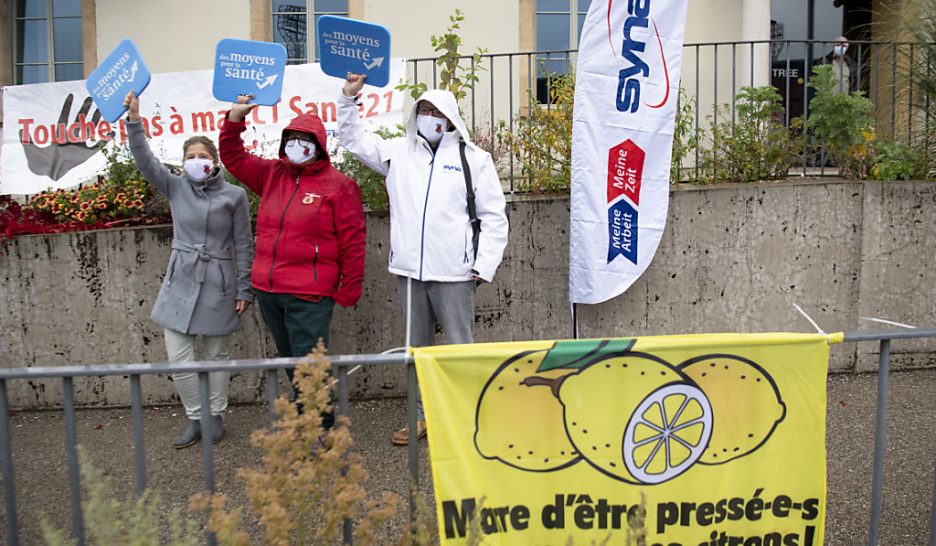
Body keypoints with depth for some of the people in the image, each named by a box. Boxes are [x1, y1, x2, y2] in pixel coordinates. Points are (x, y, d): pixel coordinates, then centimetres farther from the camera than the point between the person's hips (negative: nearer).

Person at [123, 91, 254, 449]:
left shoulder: (234, 195, -3)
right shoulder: (176, 188, 5)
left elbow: (243, 246, -1)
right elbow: (145, 161, -7)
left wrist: (244, 290, -2)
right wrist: (134, 121, -19)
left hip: (218, 286, -2)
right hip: (180, 283, 3)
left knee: (216, 356, 9)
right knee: (177, 358, 1)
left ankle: (216, 417, 26)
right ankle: (195, 419, 19)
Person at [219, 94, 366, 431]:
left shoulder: (338, 184, -5)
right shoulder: (272, 175, 13)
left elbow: (352, 240, -6)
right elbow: (233, 158, 24)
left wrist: (349, 289, -7)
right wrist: (235, 119, 9)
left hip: (309, 295, -7)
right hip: (268, 290, 7)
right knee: (290, 362, 17)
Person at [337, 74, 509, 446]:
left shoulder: (473, 158, 1)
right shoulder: (398, 152, 11)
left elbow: (494, 216, 0)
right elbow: (353, 139, 23)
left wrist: (485, 264, -7)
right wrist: (348, 98, 11)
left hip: (453, 272, -4)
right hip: (409, 269, 4)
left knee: (459, 348, 2)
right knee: (417, 346, 14)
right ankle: (424, 415, 27)